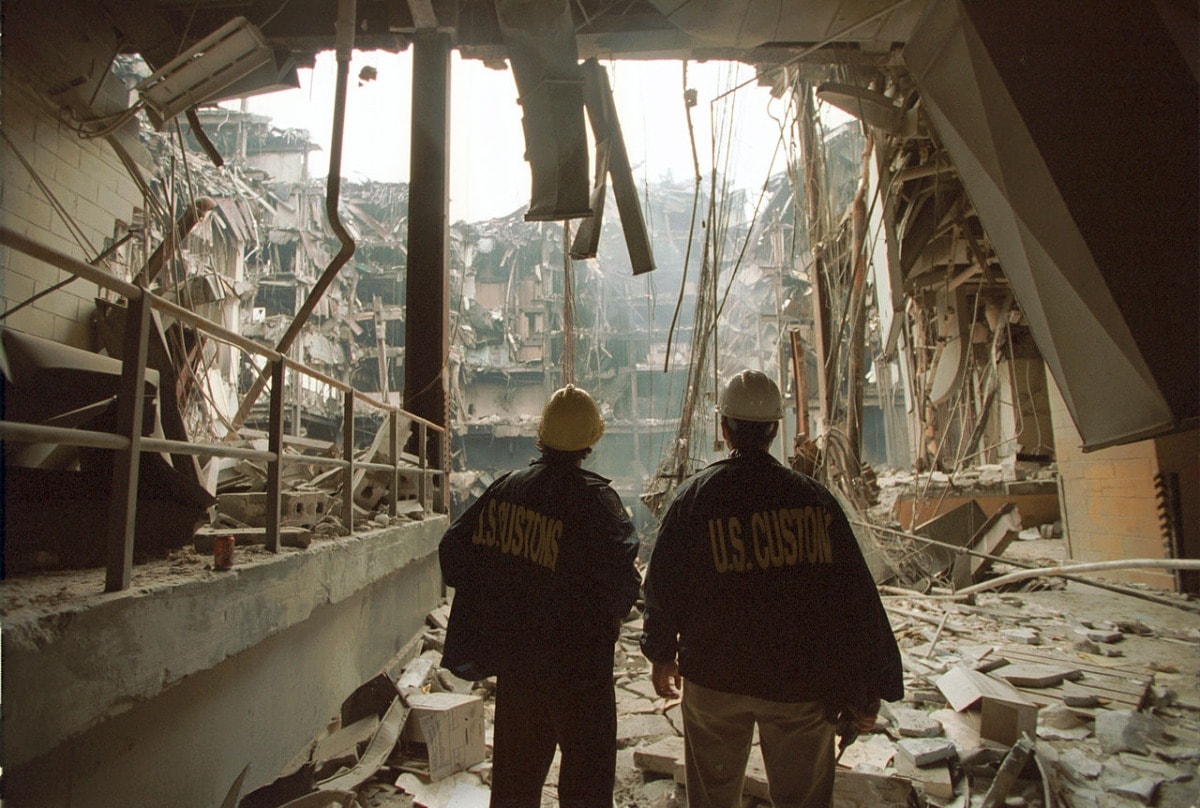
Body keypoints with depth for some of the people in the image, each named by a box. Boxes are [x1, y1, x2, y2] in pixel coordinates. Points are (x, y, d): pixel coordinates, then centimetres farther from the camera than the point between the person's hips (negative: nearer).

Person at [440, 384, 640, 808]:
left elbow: (454, 550, 3)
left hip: (513, 657, 5)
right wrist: (617, 605, 0)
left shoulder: (505, 488, -3)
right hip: (578, 662, -5)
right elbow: (621, 582, -23)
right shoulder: (594, 499, -19)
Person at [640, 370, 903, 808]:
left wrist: (661, 653, 15)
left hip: (714, 676, 0)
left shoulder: (693, 497, -8)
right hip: (800, 679, 1)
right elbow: (856, 595, -5)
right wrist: (867, 689, 3)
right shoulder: (814, 497, -7)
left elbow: (664, 583, -1)